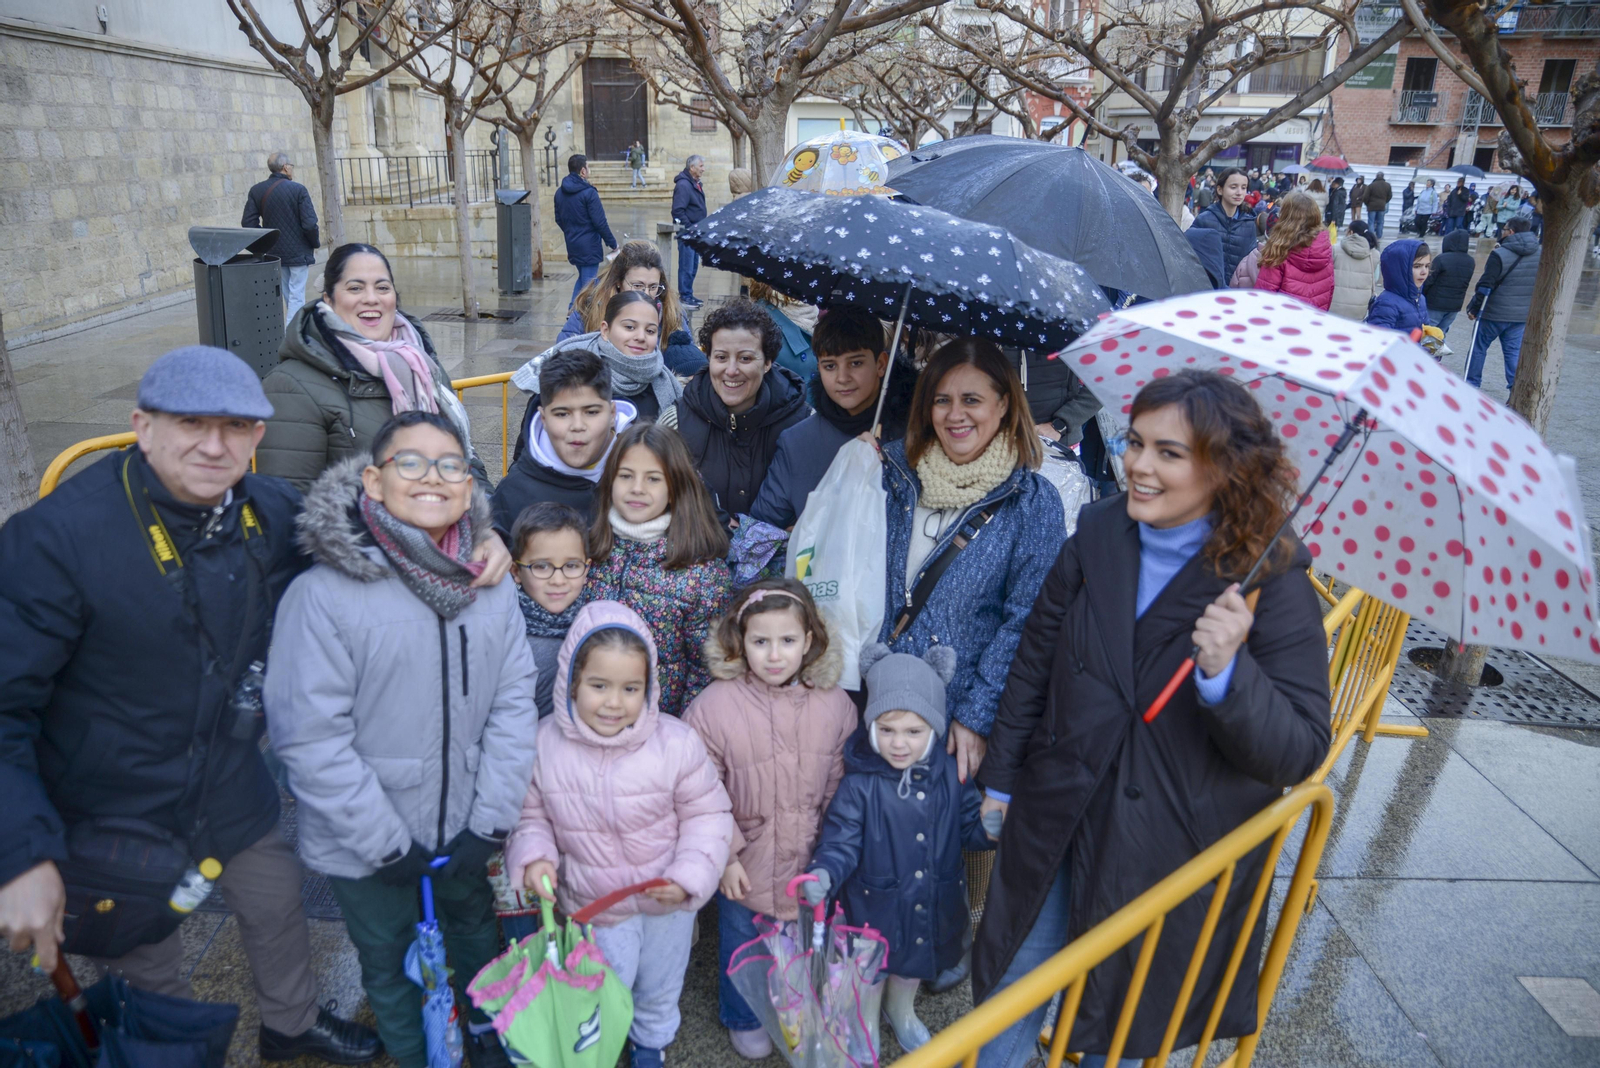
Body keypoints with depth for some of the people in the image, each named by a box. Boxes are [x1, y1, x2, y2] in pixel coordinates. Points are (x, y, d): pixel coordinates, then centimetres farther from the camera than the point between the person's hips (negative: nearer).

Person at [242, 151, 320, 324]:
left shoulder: (256, 190, 1)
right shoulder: (298, 190, -14)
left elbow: (248, 222, -1)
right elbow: (309, 223, -18)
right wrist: (316, 243, -1)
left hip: (275, 252, 5)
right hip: (298, 251, -5)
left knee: (287, 295, 18)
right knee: (297, 295, -1)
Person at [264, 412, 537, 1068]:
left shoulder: (491, 585, -8)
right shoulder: (323, 595, -22)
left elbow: (512, 703, -6)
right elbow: (311, 738, -20)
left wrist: (490, 822, -9)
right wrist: (387, 844, -16)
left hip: (465, 831, 4)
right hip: (366, 845, -3)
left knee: (476, 928, 28)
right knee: (388, 963, 21)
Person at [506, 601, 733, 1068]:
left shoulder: (676, 743, -26)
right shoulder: (544, 744, -20)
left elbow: (707, 815, -13)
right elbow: (531, 813, -3)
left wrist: (690, 875, -22)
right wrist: (533, 857, -21)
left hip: (667, 903, 0)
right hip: (593, 903, 0)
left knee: (659, 985, 28)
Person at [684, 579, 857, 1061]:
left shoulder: (835, 705, -11)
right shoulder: (713, 705, -19)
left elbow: (840, 788, -1)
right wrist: (725, 856, -13)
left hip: (809, 864, 2)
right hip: (744, 865, -2)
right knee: (741, 948, 22)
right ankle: (742, 1020, 50)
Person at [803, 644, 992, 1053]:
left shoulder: (950, 775, -11)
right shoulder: (860, 783, -22)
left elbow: (970, 827, -1)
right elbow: (841, 839, -19)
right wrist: (824, 874, -36)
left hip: (933, 904, 4)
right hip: (874, 904, -3)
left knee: (913, 964, 29)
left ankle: (902, 1011, 61)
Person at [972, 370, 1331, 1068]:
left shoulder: (1270, 582, -17)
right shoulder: (1097, 535, -5)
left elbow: (1300, 754, -18)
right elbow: (1035, 662, 5)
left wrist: (1227, 674, -36)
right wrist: (1001, 777, 10)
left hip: (1173, 853, -3)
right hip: (1056, 821, 3)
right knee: (1013, 989, 19)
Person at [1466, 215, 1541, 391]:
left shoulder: (1500, 254, -16)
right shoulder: (1540, 255, 5)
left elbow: (1485, 286, -17)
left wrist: (1473, 308, -8)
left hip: (1494, 314, -5)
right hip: (1523, 315, 5)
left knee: (1479, 347, 11)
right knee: (1514, 352, 8)